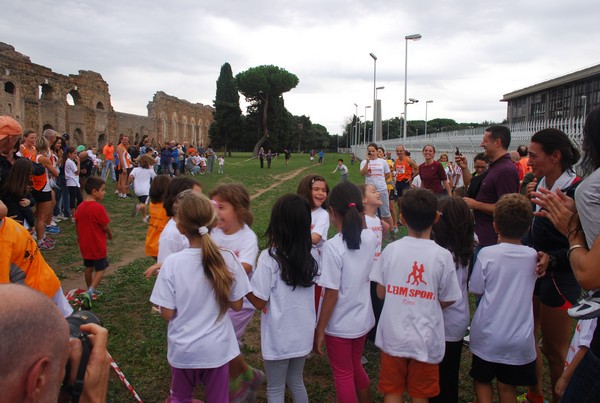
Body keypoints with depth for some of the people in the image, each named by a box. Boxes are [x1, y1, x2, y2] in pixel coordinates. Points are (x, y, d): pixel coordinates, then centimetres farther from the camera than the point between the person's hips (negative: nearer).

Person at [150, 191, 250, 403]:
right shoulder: (227, 259, -16)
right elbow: (236, 305, -5)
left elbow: (167, 314, -12)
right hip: (217, 348, 1)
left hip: (183, 349, -1)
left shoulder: (171, 263, -20)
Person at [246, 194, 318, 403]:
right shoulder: (310, 255, -4)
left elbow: (259, 301, -16)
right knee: (295, 380, 26)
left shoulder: (269, 257, -21)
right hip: (303, 333, 5)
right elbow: (314, 294, 5)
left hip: (279, 336, -5)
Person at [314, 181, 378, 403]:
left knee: (343, 376, 15)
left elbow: (331, 294, -22)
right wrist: (358, 216, 9)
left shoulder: (333, 246, -25)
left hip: (338, 324, -6)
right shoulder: (370, 238, -8)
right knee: (356, 368, 28)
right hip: (362, 319, 6)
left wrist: (319, 330, -12)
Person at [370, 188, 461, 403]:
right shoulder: (443, 256, -14)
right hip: (425, 340, -1)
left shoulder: (391, 249, -9)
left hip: (393, 336, 1)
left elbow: (381, 293, -2)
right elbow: (446, 301, -4)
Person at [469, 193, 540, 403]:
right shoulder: (533, 256, -5)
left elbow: (476, 289, -6)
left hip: (487, 336, -2)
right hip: (519, 339, 2)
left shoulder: (486, 254, -15)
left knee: (482, 380, 19)